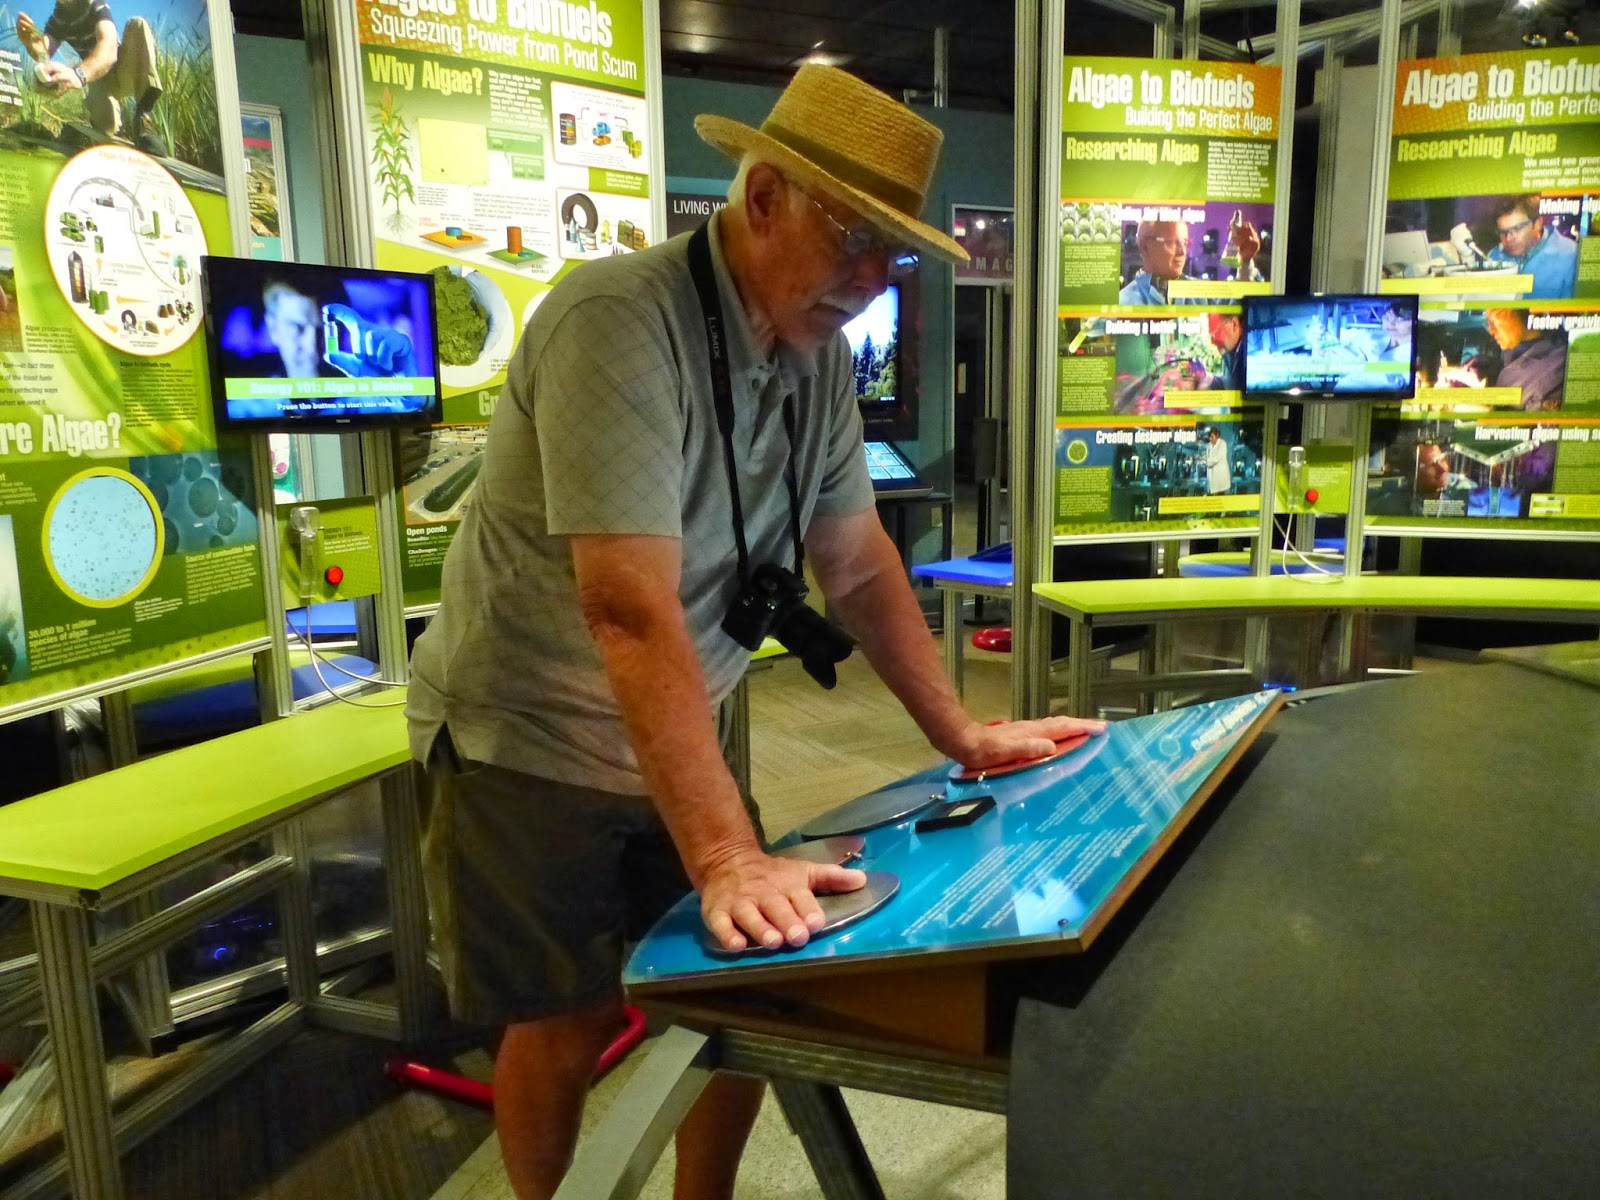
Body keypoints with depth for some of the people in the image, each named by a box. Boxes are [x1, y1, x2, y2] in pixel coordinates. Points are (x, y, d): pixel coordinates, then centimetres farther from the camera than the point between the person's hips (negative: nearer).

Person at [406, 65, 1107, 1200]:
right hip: (533, 739, -6)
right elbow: (633, 611, -35)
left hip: (685, 730, 7)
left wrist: (962, 735, 2)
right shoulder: (621, 320, -27)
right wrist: (727, 857, -38)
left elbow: (859, 564, 5)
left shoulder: (818, 353, -3)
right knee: (568, 1025, 5)